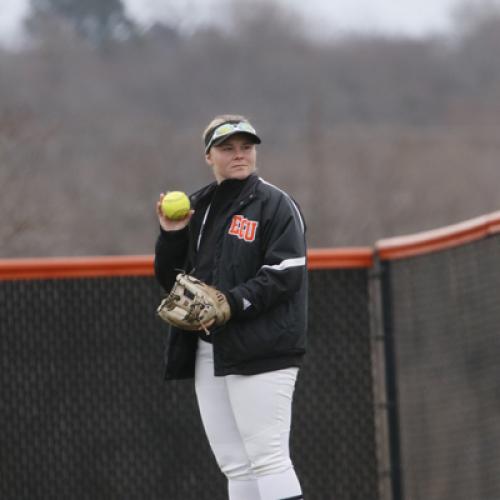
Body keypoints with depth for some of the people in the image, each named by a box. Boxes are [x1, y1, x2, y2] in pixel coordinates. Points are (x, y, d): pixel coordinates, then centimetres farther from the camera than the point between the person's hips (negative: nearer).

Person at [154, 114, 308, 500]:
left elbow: (286, 273, -13)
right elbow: (171, 280, 18)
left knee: (267, 456, -13)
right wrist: (172, 236, 0)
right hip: (207, 351, 7)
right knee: (234, 464, 8)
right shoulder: (197, 208, 17)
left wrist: (232, 303, -23)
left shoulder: (275, 204, -2)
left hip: (261, 350, -7)